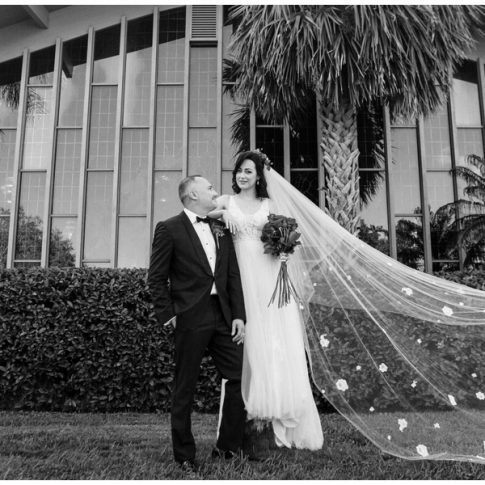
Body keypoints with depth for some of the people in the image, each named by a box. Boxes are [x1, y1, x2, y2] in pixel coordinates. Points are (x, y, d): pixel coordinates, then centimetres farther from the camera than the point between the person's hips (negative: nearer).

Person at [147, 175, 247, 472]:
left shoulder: (221, 229, 14)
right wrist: (167, 315, -7)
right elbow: (157, 277, -3)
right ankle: (185, 456, 22)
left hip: (223, 316, 6)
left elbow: (234, 275, 11)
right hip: (190, 318, -5)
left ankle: (228, 447, 23)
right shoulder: (169, 228, -2)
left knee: (240, 377, 5)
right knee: (185, 388, 6)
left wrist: (239, 315, 4)